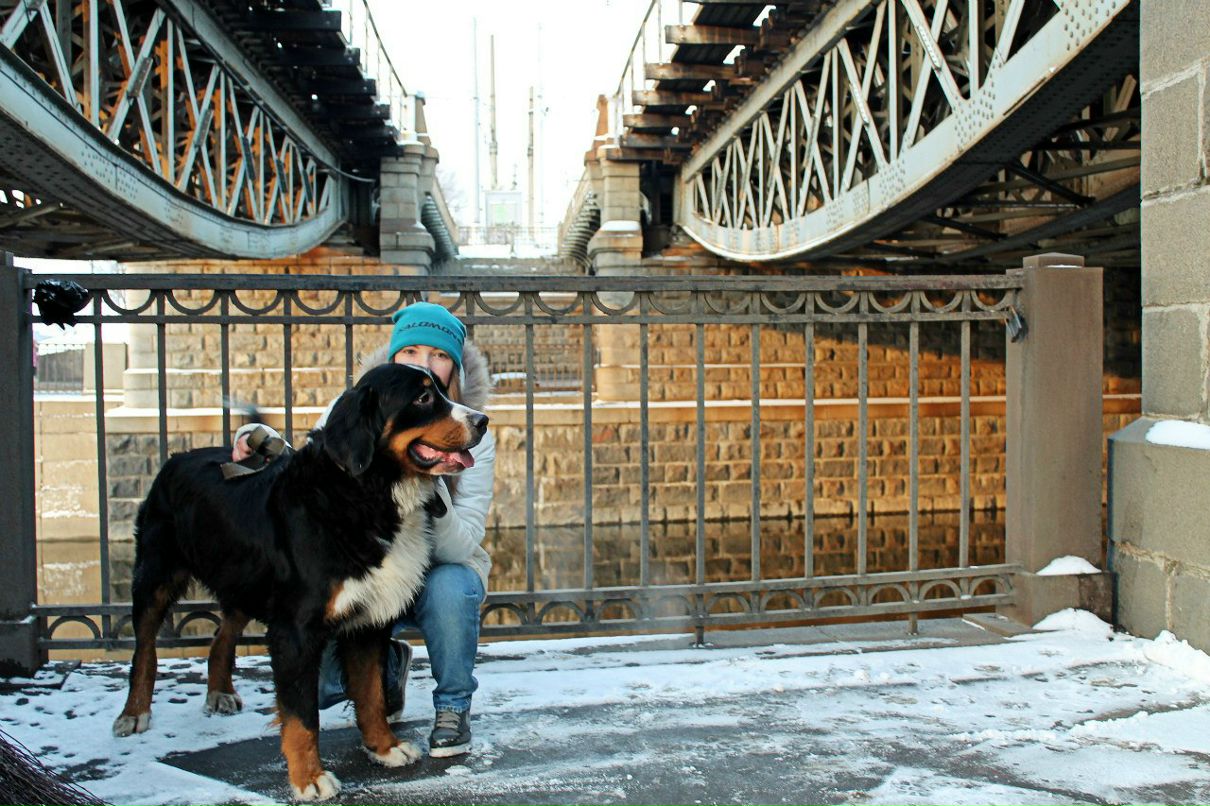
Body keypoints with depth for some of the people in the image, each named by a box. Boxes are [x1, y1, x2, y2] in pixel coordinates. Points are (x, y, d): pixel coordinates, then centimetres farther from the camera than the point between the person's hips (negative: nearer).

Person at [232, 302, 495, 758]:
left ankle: (454, 707, -7)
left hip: (438, 572, -1)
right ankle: (387, 668, 18)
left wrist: (430, 486, -42)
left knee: (450, 587, -37)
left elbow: (461, 547, -25)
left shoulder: (473, 439, -16)